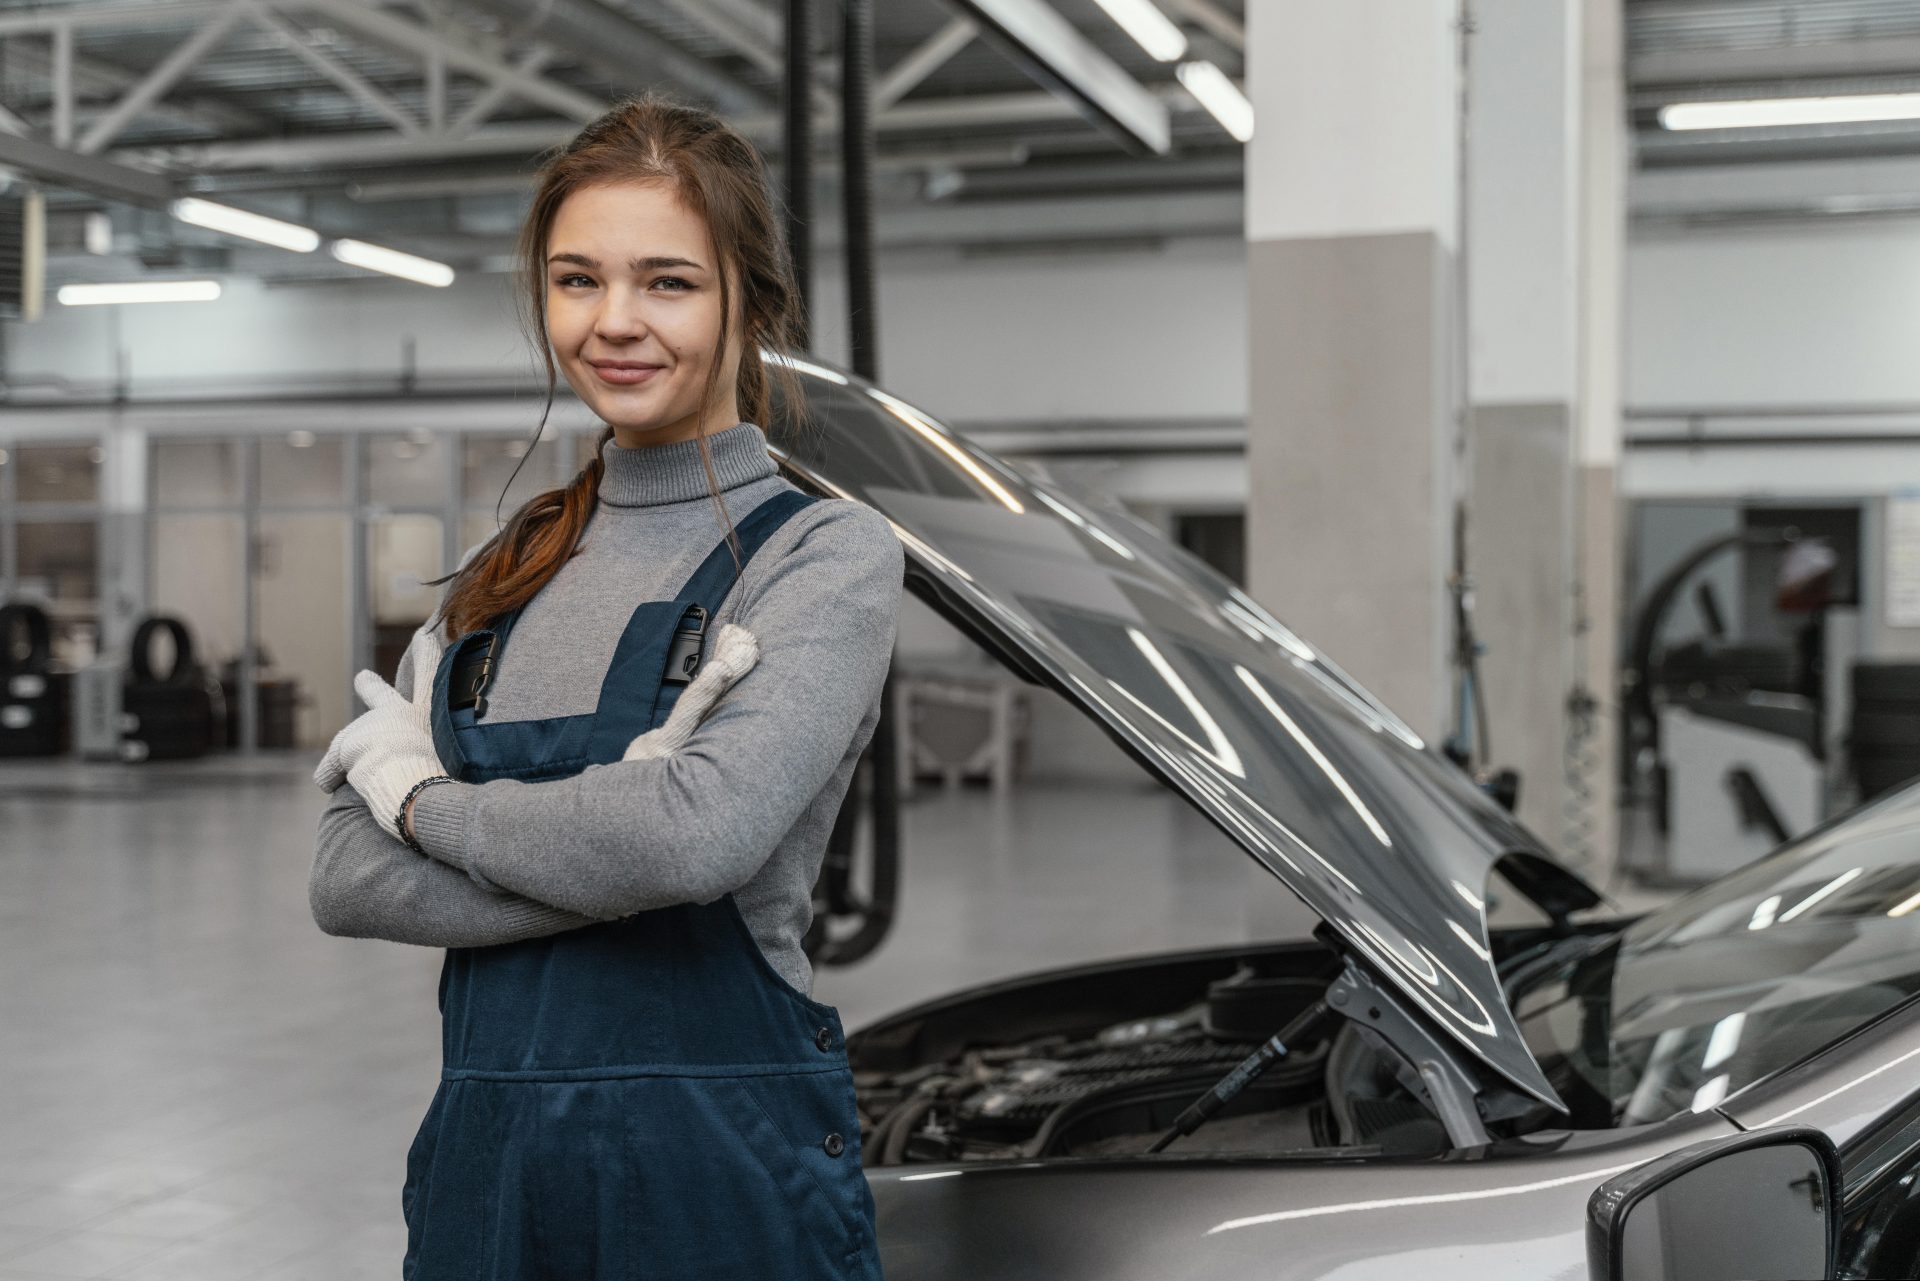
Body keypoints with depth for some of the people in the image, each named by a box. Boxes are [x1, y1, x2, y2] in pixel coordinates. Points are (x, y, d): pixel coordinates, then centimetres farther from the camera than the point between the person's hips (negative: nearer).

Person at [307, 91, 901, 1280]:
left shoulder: (827, 551, -7)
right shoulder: (507, 569, 10)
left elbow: (701, 835, -23)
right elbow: (346, 881, 1)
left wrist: (426, 799, -8)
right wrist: (606, 841, -15)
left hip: (725, 1172, -4)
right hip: (486, 1148, 5)